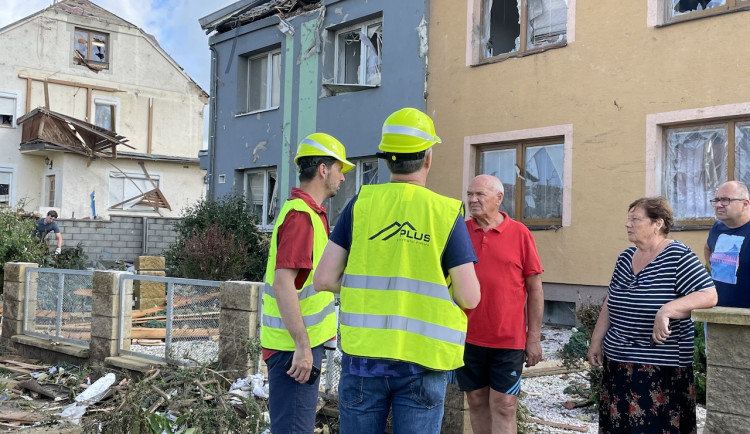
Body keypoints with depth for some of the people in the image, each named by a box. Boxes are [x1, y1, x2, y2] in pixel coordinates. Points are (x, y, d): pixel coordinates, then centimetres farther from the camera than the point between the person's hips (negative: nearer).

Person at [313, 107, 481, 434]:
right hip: (422, 359, -1)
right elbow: (469, 298, -7)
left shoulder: (361, 203, -2)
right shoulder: (447, 213, -5)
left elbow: (324, 280, -3)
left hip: (363, 354, 1)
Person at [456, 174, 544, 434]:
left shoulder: (519, 233, -3)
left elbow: (535, 288, -1)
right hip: (468, 337, 3)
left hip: (508, 339, -2)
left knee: (503, 406, 1)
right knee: (477, 401, 13)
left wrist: (534, 337, -3)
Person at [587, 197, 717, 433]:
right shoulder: (626, 257, 11)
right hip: (617, 361, 6)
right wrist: (596, 342, 15)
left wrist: (666, 310, -30)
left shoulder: (679, 256, -10)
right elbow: (610, 304, 17)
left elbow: (709, 295, -18)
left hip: (661, 366, -6)